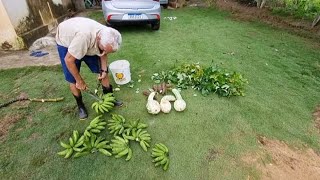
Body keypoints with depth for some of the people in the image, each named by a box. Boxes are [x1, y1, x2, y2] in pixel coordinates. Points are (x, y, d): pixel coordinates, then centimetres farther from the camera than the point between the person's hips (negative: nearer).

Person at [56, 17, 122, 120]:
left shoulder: (107, 39, -26)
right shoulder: (84, 36, -45)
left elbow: (103, 54, -5)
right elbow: (68, 60, -33)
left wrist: (104, 70, -20)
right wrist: (79, 80, -23)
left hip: (89, 43, 4)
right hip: (66, 42, -4)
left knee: (102, 70, -2)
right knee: (72, 80, -6)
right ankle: (80, 105, 17)